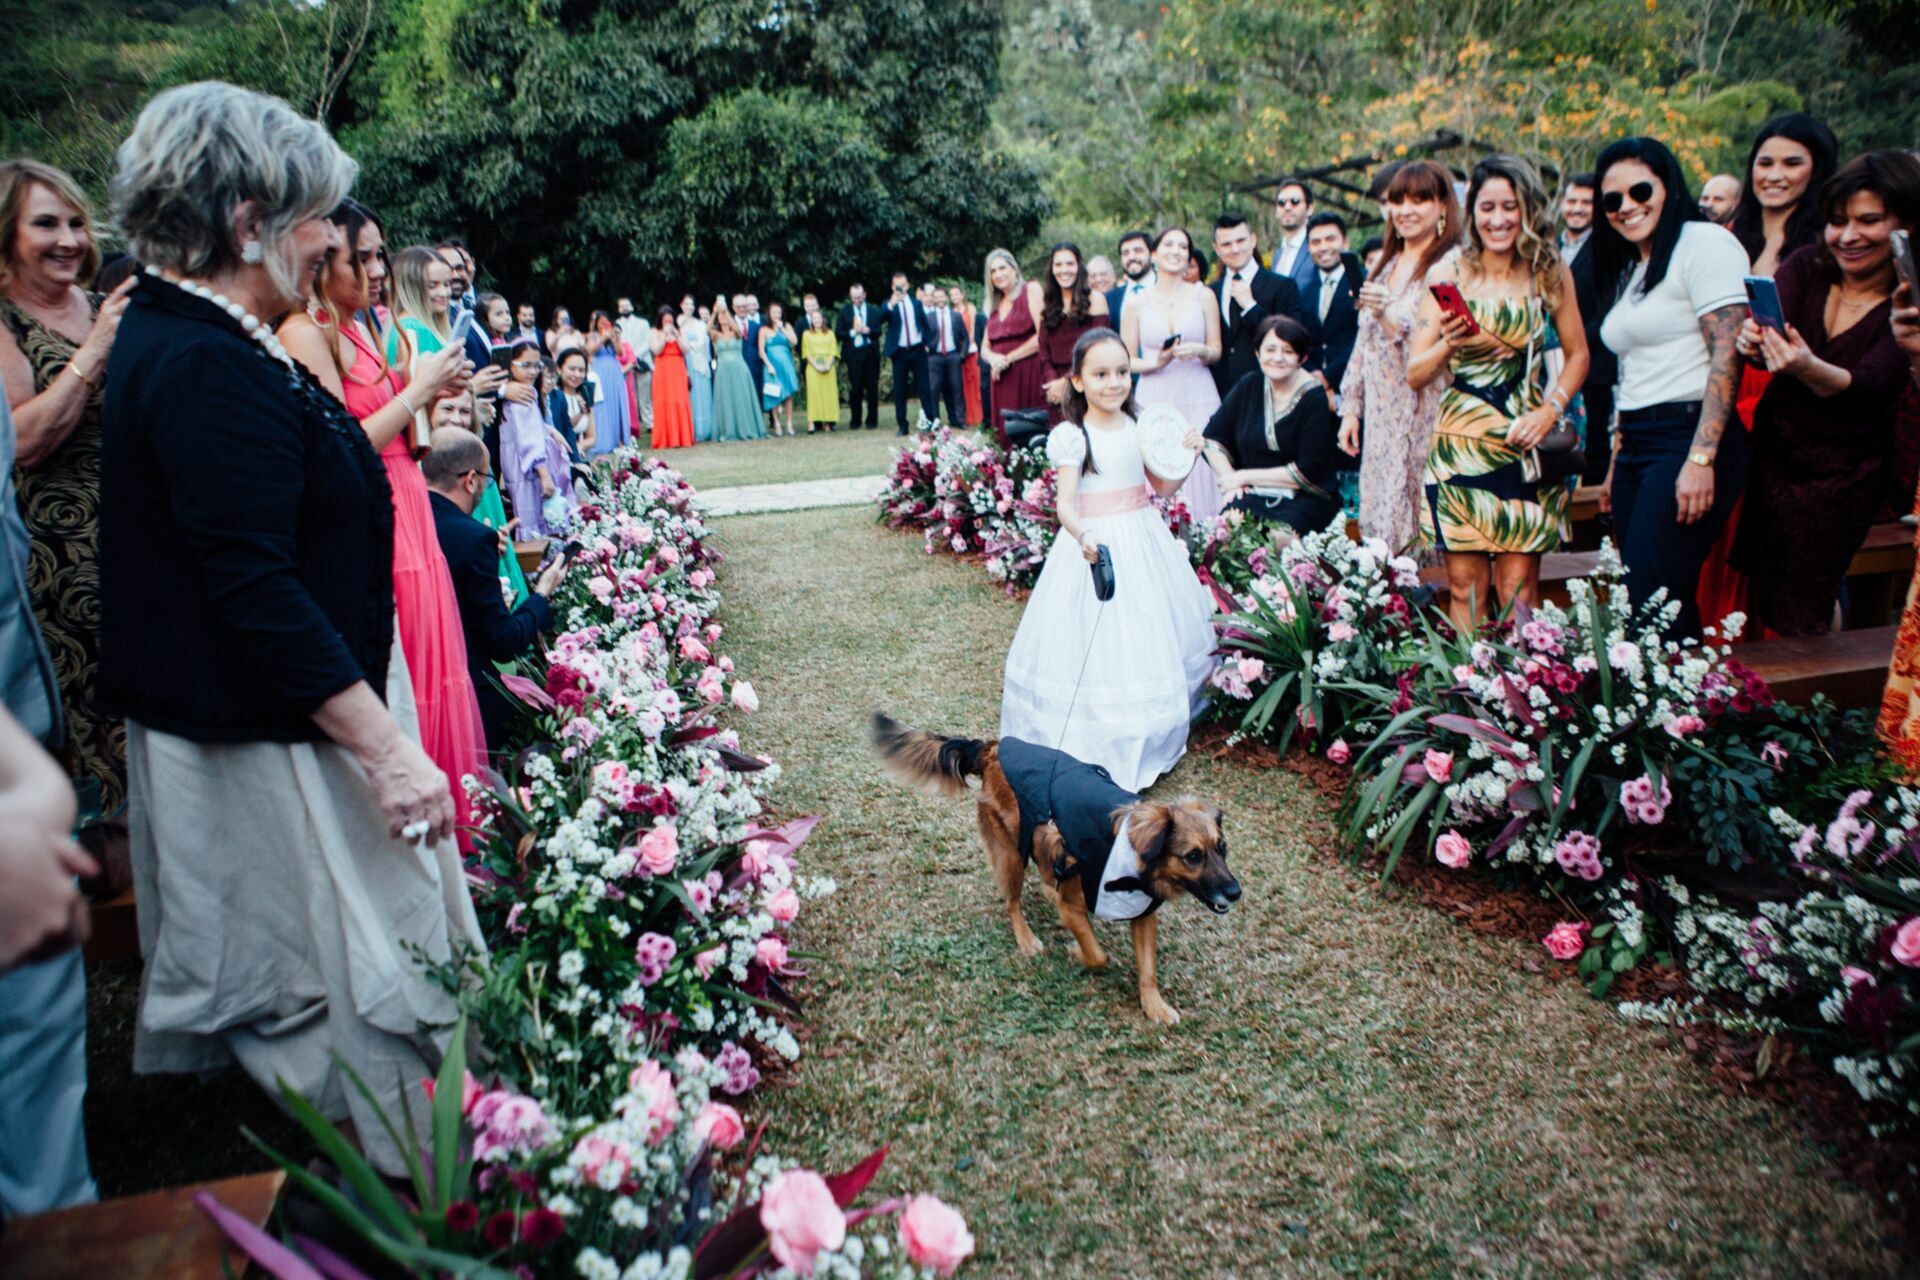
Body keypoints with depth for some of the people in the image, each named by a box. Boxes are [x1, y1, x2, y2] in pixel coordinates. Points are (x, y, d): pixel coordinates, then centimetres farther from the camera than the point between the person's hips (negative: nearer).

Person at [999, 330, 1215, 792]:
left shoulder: (1140, 428, 5)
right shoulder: (1071, 436, -11)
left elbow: (1161, 488, 13)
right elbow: (1066, 504, -18)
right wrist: (1084, 536, -37)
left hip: (1143, 541, 5)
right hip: (1097, 548, -5)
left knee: (1149, 635, 11)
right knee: (1097, 647, -6)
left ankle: (1150, 739, 27)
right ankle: (1097, 747, 6)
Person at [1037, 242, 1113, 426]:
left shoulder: (1095, 300, 2)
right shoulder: (1048, 304, 16)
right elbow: (1044, 351, 11)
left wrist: (1067, 380, -9)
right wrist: (1052, 381, -7)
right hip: (1056, 392, 4)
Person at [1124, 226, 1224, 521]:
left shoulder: (1204, 296, 7)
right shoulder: (1137, 304, 6)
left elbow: (1216, 351, 10)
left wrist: (1199, 350, -11)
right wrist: (1156, 362, -12)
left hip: (1198, 398, 0)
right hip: (1154, 400, 0)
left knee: (1200, 473, -6)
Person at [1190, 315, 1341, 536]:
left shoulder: (1315, 399, -8)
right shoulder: (1248, 386, 5)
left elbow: (1307, 471, -12)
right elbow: (1213, 437, 10)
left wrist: (1245, 477, -9)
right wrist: (1229, 479, -6)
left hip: (1305, 498, -3)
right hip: (1253, 496, 3)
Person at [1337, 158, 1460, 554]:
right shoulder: (1386, 266, 16)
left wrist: (1390, 316, -23)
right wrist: (1350, 408, 15)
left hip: (1423, 422, -7)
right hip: (1380, 420, 7)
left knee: (1417, 533, -7)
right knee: (1377, 526, 7)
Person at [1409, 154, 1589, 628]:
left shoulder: (1549, 271, 2)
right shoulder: (1449, 272, -1)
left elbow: (1577, 353, 10)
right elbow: (1414, 375, -3)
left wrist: (1550, 410, -5)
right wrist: (1448, 344, -22)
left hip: (1525, 444, 0)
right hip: (1460, 443, 0)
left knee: (1518, 588, 0)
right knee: (1464, 586, 2)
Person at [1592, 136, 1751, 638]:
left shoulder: (1703, 244, -6)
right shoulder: (1629, 268, 21)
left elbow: (1727, 354, -15)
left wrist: (1701, 459, -23)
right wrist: (1617, 463, 18)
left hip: (1689, 438, -8)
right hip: (1637, 445, 8)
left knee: (1653, 605, -13)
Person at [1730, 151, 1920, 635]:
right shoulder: (1806, 267, -3)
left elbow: (1871, 386, -26)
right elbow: (1768, 333, -19)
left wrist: (1809, 369, -47)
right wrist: (1755, 343, -43)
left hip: (1841, 479, -3)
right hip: (1769, 454, 3)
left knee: (1796, 621, 0)